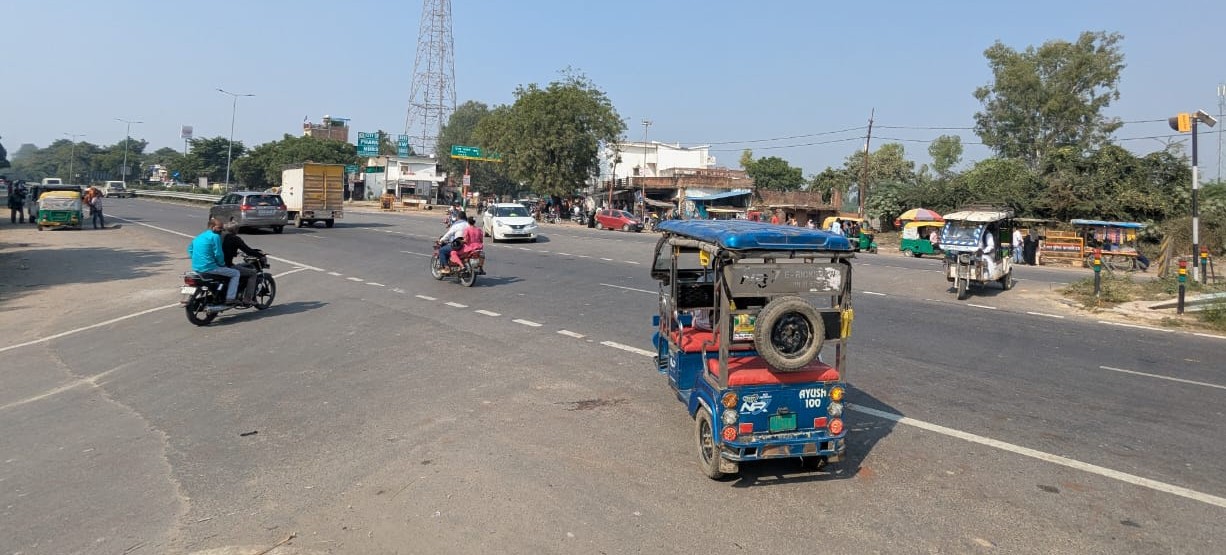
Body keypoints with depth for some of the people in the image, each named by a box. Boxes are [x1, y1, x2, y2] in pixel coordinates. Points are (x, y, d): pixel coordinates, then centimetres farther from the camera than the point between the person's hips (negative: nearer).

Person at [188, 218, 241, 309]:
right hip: (209, 267, -9)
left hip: (195, 268, 9)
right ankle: (230, 299, -3)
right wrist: (222, 264, 1)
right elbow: (218, 254, -15)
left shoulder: (199, 236, 17)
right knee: (235, 273, 5)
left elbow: (190, 248, 25)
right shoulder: (215, 236, -11)